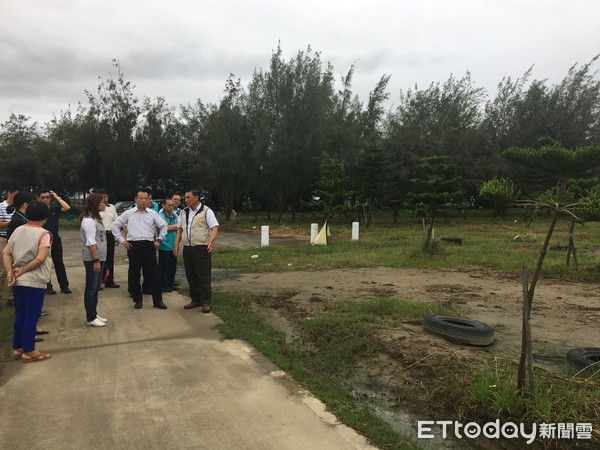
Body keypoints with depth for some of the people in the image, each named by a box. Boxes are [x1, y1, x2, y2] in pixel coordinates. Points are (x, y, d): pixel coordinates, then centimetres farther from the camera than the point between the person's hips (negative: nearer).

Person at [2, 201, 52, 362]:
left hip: (18, 281, 7)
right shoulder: (44, 234, -13)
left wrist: (10, 273, -3)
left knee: (20, 315, 16)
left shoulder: (17, 231, 7)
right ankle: (29, 352, 10)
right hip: (34, 282, -7)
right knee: (31, 316, 2)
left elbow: (5, 253, 3)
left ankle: (17, 348, 25)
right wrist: (22, 271, -10)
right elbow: (40, 259, -21)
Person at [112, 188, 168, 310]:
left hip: (149, 245, 0)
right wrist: (121, 240, 6)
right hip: (133, 245, 0)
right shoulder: (128, 213, 6)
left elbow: (163, 226, 16)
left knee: (153, 273, 1)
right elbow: (115, 225, 12)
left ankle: (158, 300, 8)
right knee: (134, 274, 6)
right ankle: (138, 300, 19)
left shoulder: (153, 214, 7)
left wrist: (159, 240, 10)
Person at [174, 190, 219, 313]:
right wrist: (176, 244, 8)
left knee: (203, 276, -3)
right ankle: (195, 300, 23)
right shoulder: (184, 212, 12)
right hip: (187, 248, 6)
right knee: (190, 275, 11)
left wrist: (210, 241, -28)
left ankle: (206, 302, 5)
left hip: (201, 248, -6)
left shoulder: (206, 211, -6)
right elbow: (179, 229, 18)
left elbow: (215, 229, -12)